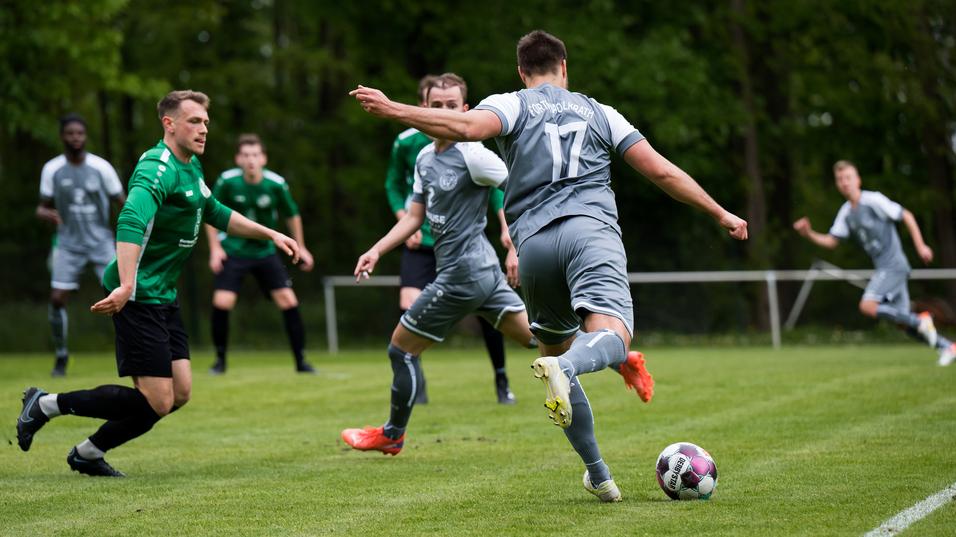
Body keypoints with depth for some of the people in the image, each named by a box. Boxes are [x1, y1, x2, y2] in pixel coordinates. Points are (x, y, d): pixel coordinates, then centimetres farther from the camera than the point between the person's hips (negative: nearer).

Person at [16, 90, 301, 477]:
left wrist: (270, 234, 26)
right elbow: (130, 222, -35)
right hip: (138, 297, -10)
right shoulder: (158, 169, -18)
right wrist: (127, 287, -46)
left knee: (179, 393, 6)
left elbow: (215, 214, 31)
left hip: (163, 297, 10)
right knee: (157, 401, -11)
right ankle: (48, 405, 1)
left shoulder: (190, 167, 14)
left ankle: (88, 454, 17)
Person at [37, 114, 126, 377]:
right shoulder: (52, 170, -1)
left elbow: (122, 202, 1)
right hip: (69, 244, 1)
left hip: (101, 243, -1)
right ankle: (61, 355, 10)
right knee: (57, 298, -8)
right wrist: (47, 214, -18)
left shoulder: (101, 167, -6)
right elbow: (42, 208, 6)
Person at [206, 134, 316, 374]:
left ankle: (301, 361, 5)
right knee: (221, 303, -16)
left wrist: (300, 247, 12)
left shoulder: (276, 184, -13)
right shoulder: (227, 181, -15)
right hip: (233, 251, -1)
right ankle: (220, 359, 4)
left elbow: (292, 215, 6)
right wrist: (215, 248, -6)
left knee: (289, 302, -8)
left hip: (265, 252, 1)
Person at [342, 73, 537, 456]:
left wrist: (516, 249, -11)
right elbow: (415, 216, 20)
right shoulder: (425, 158, 13)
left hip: (462, 273, -8)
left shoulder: (471, 154, -14)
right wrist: (377, 251, 10)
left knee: (401, 348, 4)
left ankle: (392, 435, 20)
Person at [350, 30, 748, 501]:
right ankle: (563, 370, -56)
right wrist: (720, 215, 30)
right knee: (610, 336, -20)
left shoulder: (511, 106, 15)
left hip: (534, 240, 1)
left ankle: (598, 475, 18)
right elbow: (662, 172, 21)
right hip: (593, 230, -1)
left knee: (557, 350, 17)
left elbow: (467, 126, -9)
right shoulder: (600, 113, 22)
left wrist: (393, 110, -10)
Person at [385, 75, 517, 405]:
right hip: (421, 241, -1)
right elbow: (394, 186, 5)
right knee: (409, 309, -17)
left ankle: (501, 380, 19)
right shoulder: (406, 142, -8)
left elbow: (492, 184, 6)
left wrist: (505, 226, -3)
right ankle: (415, 384, 1)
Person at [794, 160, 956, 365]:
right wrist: (809, 234, -6)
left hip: (893, 265, -8)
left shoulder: (873, 200, -10)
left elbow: (906, 216, -6)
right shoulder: (846, 212, 11)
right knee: (903, 323, 6)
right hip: (882, 268, 8)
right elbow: (831, 241, 11)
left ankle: (920, 321, -12)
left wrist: (920, 246, -8)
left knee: (867, 306, -21)